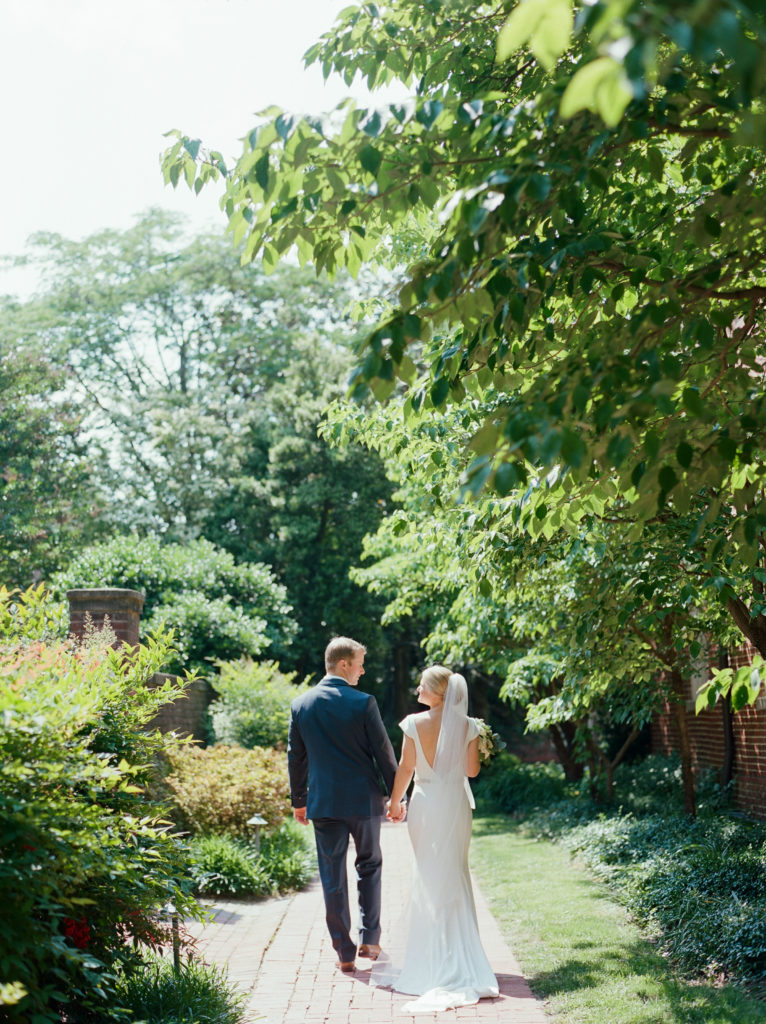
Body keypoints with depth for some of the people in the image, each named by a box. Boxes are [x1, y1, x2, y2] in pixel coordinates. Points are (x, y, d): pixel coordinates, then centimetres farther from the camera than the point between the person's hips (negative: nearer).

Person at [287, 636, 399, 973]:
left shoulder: (300, 704, 1)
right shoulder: (363, 703, -10)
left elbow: (295, 757, 8)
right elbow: (383, 752, -6)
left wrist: (298, 801, 18)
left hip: (323, 803, 2)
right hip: (364, 799, -2)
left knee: (332, 878, 6)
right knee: (369, 867, 17)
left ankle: (344, 952, 8)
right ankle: (369, 939, 16)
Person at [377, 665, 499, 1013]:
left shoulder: (414, 724, -10)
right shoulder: (467, 726, -5)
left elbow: (405, 767, -6)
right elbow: (472, 770, 0)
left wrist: (395, 801, 7)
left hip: (424, 804, -1)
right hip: (455, 803, 1)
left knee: (428, 876, 11)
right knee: (453, 874, 13)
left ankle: (431, 956, 16)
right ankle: (456, 955, 16)